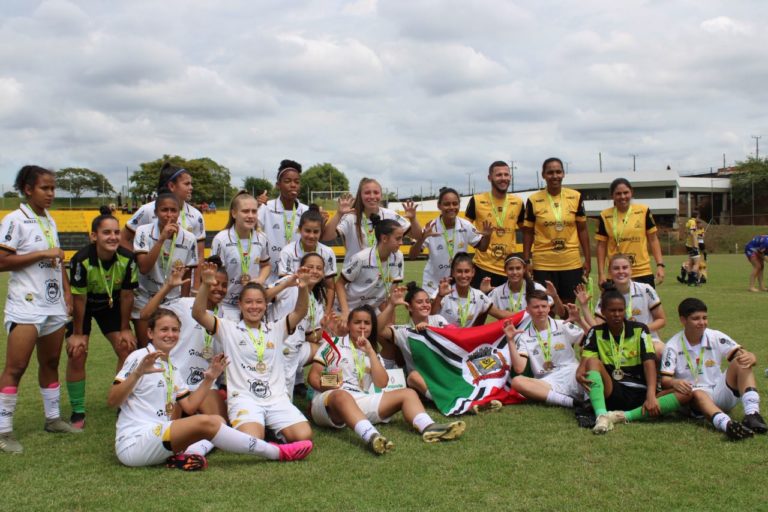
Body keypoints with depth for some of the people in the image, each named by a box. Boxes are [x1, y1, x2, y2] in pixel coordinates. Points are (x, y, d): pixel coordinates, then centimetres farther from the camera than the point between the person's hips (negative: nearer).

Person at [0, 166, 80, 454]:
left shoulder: (49, 221, 13)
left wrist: (66, 290, 9)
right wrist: (42, 254, -18)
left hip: (54, 305, 7)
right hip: (26, 306, -7)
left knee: (51, 362, 14)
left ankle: (53, 418, 25)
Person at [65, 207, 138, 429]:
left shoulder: (127, 259, -24)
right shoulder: (81, 260, -32)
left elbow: (126, 295, -12)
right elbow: (79, 298, -21)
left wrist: (125, 329, -5)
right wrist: (78, 333, -13)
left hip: (111, 305, 3)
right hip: (83, 306, -2)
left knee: (127, 348, -5)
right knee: (77, 353, -12)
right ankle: (78, 412, 5)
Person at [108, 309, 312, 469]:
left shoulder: (170, 367, 17)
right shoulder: (139, 357, -7)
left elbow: (189, 406, 13)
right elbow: (112, 401, -16)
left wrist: (209, 378, 4)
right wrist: (138, 373, -30)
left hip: (156, 437, 9)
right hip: (133, 443, -9)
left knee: (218, 419, 3)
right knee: (205, 422, -23)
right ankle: (278, 453, -15)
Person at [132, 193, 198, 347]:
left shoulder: (189, 239, -10)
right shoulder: (144, 232, -12)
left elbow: (187, 275, 1)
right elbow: (143, 268, -23)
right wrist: (162, 239, -28)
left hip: (174, 302, 1)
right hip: (145, 301, -1)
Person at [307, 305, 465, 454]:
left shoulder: (373, 354, 20)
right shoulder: (333, 344, 11)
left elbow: (381, 383, 2)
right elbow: (313, 377, 5)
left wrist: (370, 351, 0)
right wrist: (324, 386, -18)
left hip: (361, 402, 5)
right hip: (330, 400, -5)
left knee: (408, 393, -10)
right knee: (342, 395, -42)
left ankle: (428, 427, -41)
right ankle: (371, 436, -68)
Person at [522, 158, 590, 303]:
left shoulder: (576, 197, 1)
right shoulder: (534, 200, -3)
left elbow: (582, 230, 6)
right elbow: (528, 233, 3)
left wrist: (588, 259, 5)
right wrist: (526, 261, -1)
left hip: (572, 263, 1)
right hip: (543, 264, -1)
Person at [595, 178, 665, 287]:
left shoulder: (643, 211, -1)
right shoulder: (605, 216, -1)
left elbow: (653, 239, 5)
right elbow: (601, 245, 4)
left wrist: (660, 264, -3)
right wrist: (601, 273, -1)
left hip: (643, 273, 0)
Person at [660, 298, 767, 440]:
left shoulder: (716, 337, 1)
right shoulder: (673, 346, -4)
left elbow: (744, 354, -8)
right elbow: (664, 380, -10)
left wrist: (750, 358, -33)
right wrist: (674, 383, -33)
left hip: (722, 394, 3)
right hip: (694, 400, -2)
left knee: (741, 362, -20)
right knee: (697, 394, -37)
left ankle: (752, 414, -35)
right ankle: (727, 424, -64)